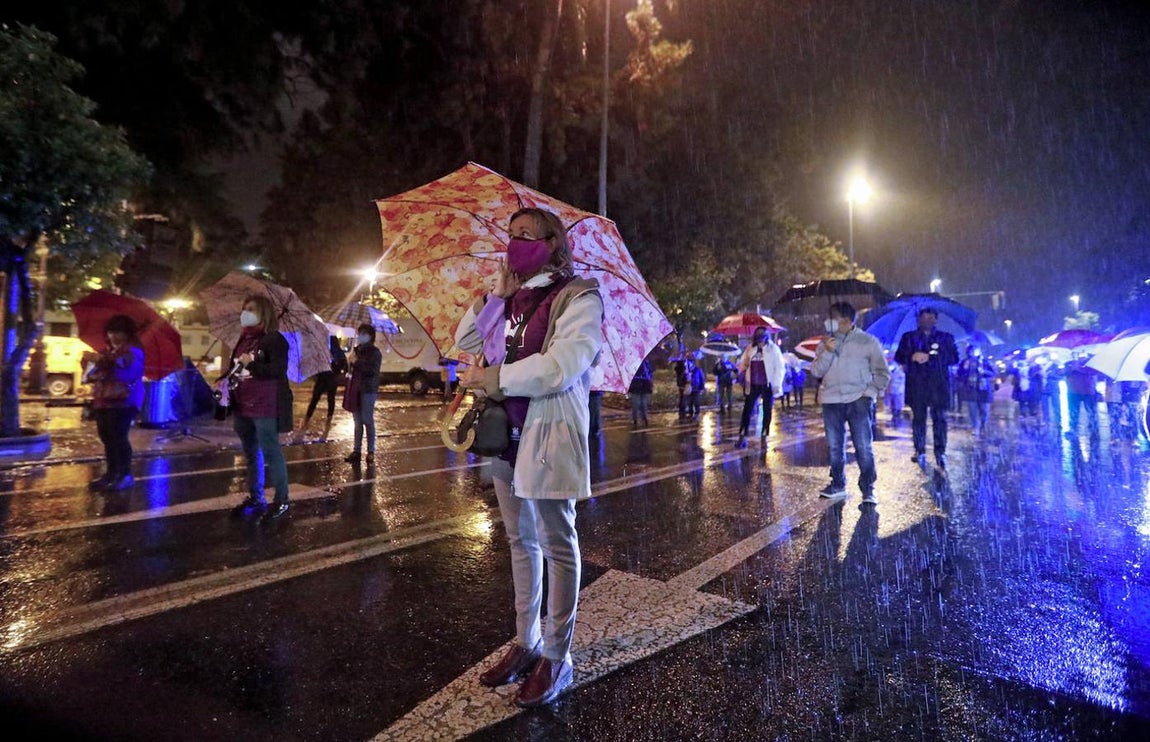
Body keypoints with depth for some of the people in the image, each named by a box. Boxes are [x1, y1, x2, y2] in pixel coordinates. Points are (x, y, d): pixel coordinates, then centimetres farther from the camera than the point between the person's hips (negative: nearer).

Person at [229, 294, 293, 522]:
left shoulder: (274, 339, -10)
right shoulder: (243, 340, 15)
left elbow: (279, 369, -20)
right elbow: (234, 368, 23)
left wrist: (251, 365, -20)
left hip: (266, 406, -8)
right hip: (243, 406, 8)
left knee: (271, 452, -4)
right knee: (251, 453, 15)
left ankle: (281, 501, 5)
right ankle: (255, 498, 26)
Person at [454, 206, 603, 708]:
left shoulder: (578, 297, -8)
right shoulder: (511, 299, 13)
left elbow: (561, 365, -21)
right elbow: (465, 341, 14)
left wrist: (493, 379, -14)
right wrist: (497, 294, 3)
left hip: (548, 436, -7)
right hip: (506, 432, 7)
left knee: (556, 546, 4)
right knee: (521, 540, 16)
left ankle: (556, 657, 18)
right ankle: (526, 642, 31)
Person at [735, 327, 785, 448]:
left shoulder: (773, 348, -2)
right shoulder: (750, 348, 7)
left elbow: (779, 367, -4)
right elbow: (743, 363, 19)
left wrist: (777, 384, -10)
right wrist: (742, 374, 0)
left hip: (768, 385, -2)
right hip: (753, 385, 2)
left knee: (767, 411, 6)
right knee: (747, 409, 0)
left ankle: (763, 437, 17)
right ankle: (742, 437, 4)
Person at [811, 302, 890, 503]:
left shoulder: (868, 341, 3)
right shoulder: (825, 343, 11)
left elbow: (882, 372, 6)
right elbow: (816, 371, 3)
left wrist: (872, 392, -7)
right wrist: (827, 352, -10)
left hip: (858, 400, -3)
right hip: (831, 401, 3)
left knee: (863, 446, -7)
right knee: (835, 446, 10)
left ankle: (868, 488, 0)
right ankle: (838, 484, 21)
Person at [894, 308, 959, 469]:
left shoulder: (946, 337, 14)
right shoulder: (908, 337, 16)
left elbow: (954, 358, 5)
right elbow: (899, 357, 9)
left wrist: (930, 358, -8)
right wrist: (912, 357, -12)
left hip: (939, 383, 0)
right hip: (916, 383, 0)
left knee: (940, 418, -4)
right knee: (918, 417, 1)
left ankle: (940, 453, 0)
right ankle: (920, 452, 6)